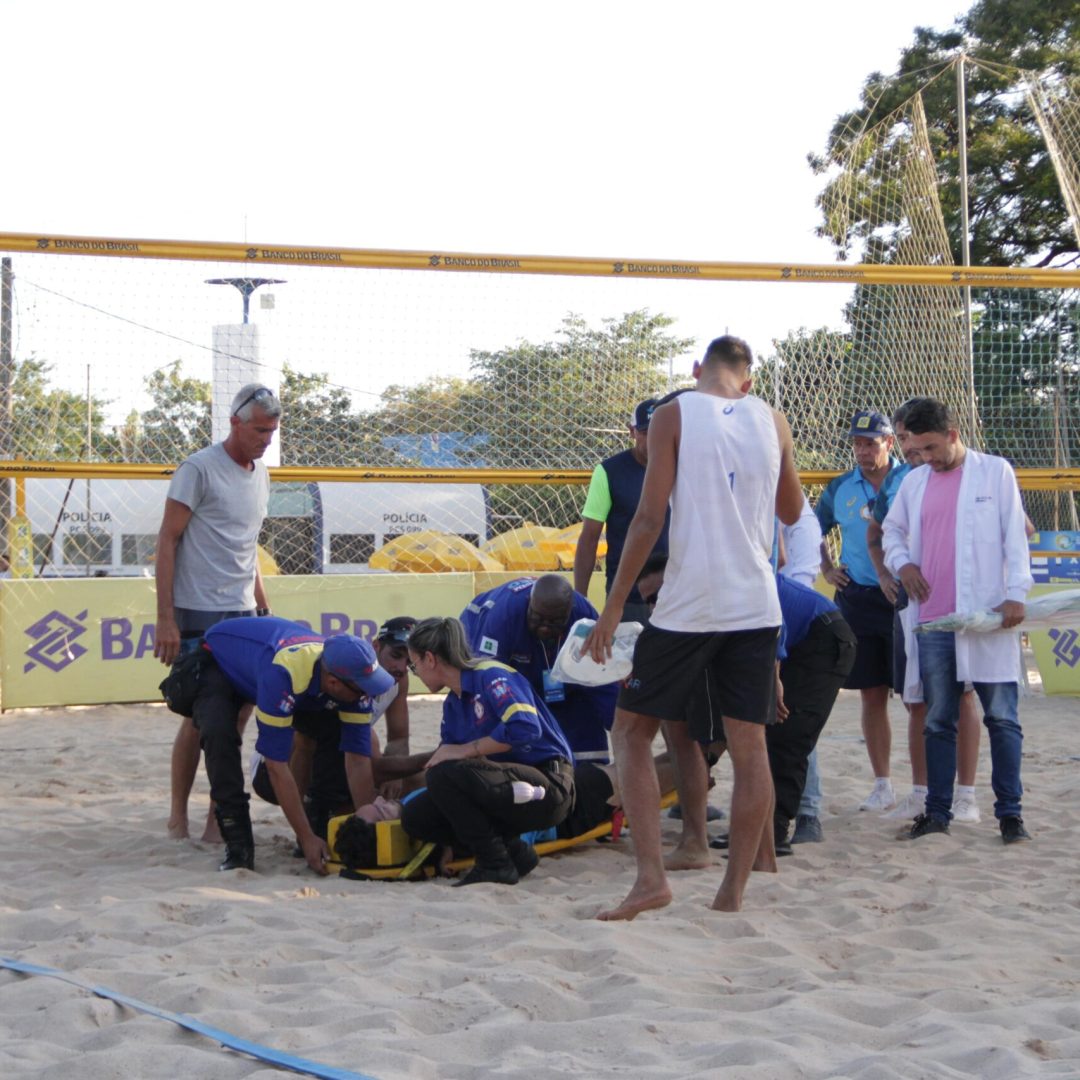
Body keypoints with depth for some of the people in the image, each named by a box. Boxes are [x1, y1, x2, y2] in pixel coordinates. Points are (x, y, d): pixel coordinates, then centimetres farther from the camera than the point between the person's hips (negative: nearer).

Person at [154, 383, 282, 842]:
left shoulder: (260, 475, 13)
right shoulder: (199, 470, -10)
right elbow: (167, 542, -10)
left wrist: (263, 605, 19)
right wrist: (166, 618, -15)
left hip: (242, 615, 7)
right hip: (199, 615, -6)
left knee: (235, 718, 3)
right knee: (198, 717, -3)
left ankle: (219, 818, 10)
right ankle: (178, 816, 11)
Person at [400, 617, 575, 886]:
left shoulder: (491, 675, -13)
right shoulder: (452, 705, 14)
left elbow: (526, 728, -27)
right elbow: (446, 758, 19)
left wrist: (466, 750, -20)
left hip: (547, 789, -9)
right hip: (509, 787, 9)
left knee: (444, 774, -27)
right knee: (416, 816, -2)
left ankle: (495, 864, -14)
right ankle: (514, 851, 2)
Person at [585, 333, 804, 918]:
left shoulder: (673, 416, -3)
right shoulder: (772, 420, 9)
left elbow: (649, 517, -10)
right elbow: (791, 511, 22)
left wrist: (613, 606, -7)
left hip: (689, 603, -3)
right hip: (756, 606, 4)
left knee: (631, 732, 7)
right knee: (749, 746, 7)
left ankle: (650, 876, -5)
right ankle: (733, 890, 7)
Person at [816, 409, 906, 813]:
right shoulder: (839, 488, 10)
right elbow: (814, 532, 24)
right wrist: (827, 569, 12)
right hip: (857, 599, 4)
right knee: (872, 695, 8)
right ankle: (883, 785, 16)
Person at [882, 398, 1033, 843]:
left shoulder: (995, 472, 2)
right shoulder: (914, 481, 13)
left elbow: (1015, 536, -1)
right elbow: (892, 530, 24)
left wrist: (1016, 593, -11)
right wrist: (901, 561, 3)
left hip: (986, 616, -4)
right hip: (932, 620, 4)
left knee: (1001, 717, -1)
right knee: (938, 720, 7)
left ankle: (1009, 811, 5)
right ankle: (937, 811, 13)